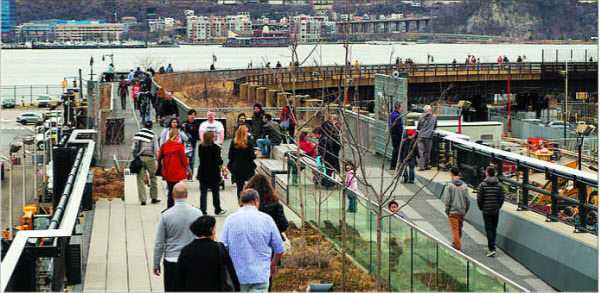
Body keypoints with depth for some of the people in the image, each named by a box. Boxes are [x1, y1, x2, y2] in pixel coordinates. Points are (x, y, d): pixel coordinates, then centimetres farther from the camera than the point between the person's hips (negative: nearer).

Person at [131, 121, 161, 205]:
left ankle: (142, 199, 0)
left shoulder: (137, 134, 7)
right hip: (149, 158, -2)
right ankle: (154, 198, 15)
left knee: (141, 179, 3)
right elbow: (156, 149, -5)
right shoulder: (153, 135, -1)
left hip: (139, 158, 2)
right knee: (153, 177, 12)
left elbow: (133, 149, 6)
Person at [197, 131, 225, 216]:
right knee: (215, 192, 14)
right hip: (213, 174, -3)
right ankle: (217, 210, 26)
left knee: (203, 193, 6)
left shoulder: (200, 147, -3)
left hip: (203, 173, 3)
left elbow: (200, 158, 8)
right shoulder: (215, 148, -17)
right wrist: (221, 161, 5)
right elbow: (218, 161, -18)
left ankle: (203, 211, 3)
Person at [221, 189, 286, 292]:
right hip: (260, 276, -1)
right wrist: (273, 264, 24)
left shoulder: (230, 220, -1)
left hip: (236, 276, 2)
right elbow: (280, 249, 4)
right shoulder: (266, 219, -2)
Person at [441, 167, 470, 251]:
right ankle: (456, 244, 35)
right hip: (462, 211, 4)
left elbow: (447, 200, -12)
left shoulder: (449, 186, -11)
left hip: (453, 211, -4)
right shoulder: (464, 186, 0)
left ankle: (458, 248, -2)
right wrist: (465, 210, 15)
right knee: (459, 229, 18)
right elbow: (467, 200, 3)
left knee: (455, 230, -1)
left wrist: (447, 209, 1)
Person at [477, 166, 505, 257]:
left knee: (489, 229, -4)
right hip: (496, 211, 3)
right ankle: (491, 247, 26)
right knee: (494, 229, 16)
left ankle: (492, 249, -14)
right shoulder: (500, 185, 0)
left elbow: (479, 199, -7)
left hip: (486, 211, -3)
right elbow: (502, 199, 0)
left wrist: (481, 208, 8)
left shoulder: (482, 185, -8)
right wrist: (498, 207, 15)